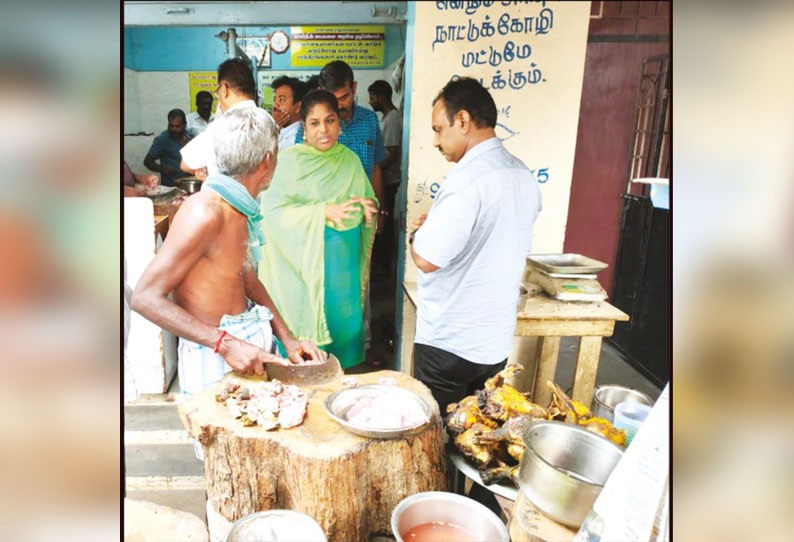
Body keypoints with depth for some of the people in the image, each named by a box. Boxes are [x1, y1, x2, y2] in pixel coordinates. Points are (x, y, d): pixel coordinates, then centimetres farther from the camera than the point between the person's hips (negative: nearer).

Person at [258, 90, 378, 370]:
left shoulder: (350, 159, 9)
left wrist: (370, 207, -7)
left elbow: (368, 199, 18)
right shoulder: (289, 161, -8)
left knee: (342, 321, 12)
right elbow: (272, 210, -16)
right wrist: (324, 212, -23)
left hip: (344, 262, 5)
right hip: (305, 262, -5)